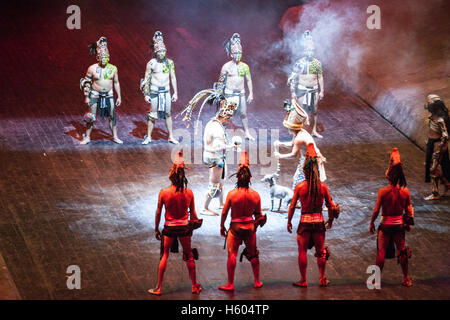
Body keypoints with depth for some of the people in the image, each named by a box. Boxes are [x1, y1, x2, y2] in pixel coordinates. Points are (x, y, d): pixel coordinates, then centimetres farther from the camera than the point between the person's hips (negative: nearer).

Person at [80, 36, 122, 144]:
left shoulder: (113, 68, -1)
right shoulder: (92, 69, -8)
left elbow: (116, 83, 8)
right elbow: (87, 83, -2)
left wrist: (119, 97, 8)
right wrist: (86, 97, -5)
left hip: (109, 95, 2)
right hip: (95, 95, -2)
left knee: (112, 116, 4)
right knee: (91, 117, 0)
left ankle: (115, 137, 16)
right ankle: (87, 137, 11)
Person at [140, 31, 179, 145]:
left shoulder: (169, 62, 3)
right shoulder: (151, 63, -5)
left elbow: (173, 78, 9)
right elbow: (146, 79, -1)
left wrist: (175, 92, 6)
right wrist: (146, 94, -5)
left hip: (166, 91, 2)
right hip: (154, 91, -2)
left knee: (168, 114, 6)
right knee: (153, 115, 1)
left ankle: (171, 136, 13)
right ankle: (148, 137, 10)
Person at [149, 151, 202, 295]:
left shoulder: (164, 193, -13)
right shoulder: (189, 193, -9)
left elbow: (158, 213, -5)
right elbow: (193, 213, 0)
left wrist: (156, 229, 6)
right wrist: (195, 224, 15)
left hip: (169, 228, -1)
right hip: (184, 227, 1)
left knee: (164, 255, 11)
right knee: (189, 256, 15)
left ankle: (158, 288, 13)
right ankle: (195, 286, 25)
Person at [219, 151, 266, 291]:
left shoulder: (232, 194, -14)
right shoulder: (255, 195, -6)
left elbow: (224, 212, -7)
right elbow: (258, 214, 3)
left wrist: (222, 226, 6)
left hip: (235, 227, -3)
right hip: (250, 226, 3)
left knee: (232, 255, 3)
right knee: (253, 254, 15)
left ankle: (230, 284, 5)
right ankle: (257, 282, 23)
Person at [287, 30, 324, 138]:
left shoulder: (317, 63, 4)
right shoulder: (299, 63, -6)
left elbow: (320, 78, 9)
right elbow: (293, 78, -5)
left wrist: (321, 91, 5)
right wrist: (293, 92, -10)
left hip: (314, 90, 3)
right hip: (302, 90, -3)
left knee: (314, 111, 10)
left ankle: (314, 131, 20)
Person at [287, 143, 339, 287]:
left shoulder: (299, 186, -8)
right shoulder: (323, 186, -2)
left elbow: (292, 206, -5)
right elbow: (330, 205, 4)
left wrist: (289, 221, 6)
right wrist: (331, 220, 18)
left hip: (305, 221, -2)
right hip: (319, 221, 2)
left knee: (302, 251, 7)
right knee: (320, 251, 13)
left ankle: (303, 280, 10)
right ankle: (322, 279, 18)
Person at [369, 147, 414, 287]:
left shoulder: (383, 192, -18)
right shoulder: (405, 191, -8)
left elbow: (376, 210, -12)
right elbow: (409, 210, 1)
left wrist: (371, 223, 2)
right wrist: (409, 223, 16)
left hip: (386, 224, -3)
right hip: (399, 224, 3)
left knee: (381, 252, 7)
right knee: (402, 251, 15)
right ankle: (406, 278, 24)